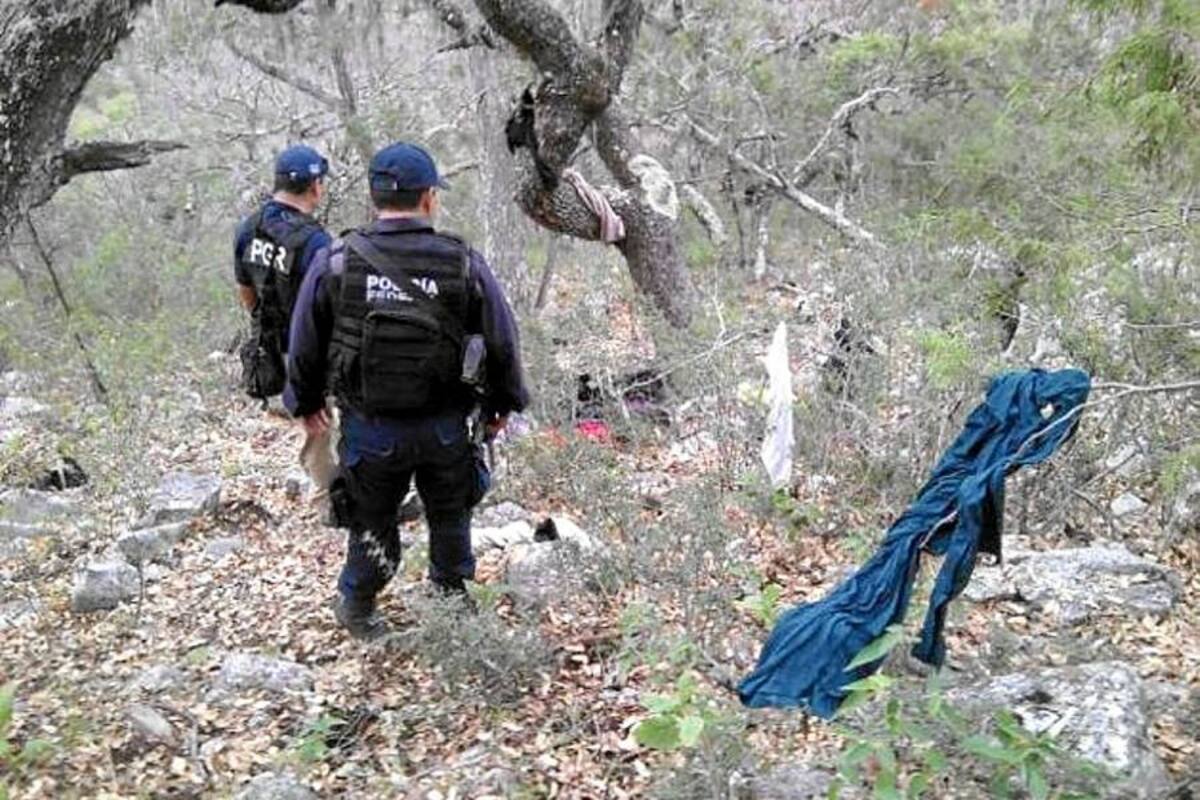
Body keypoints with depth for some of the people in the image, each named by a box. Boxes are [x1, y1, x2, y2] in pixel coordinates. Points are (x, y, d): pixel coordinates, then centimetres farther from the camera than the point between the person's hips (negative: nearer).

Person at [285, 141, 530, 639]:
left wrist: (305, 403, 16)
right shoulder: (464, 265, -12)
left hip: (370, 427, 0)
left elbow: (305, 345, -2)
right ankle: (453, 604, 41)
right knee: (450, 518, 23)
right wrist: (502, 404, 15)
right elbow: (503, 345, -3)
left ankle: (357, 608, 40)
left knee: (372, 523, 20)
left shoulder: (335, 263, -12)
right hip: (447, 426, 0)